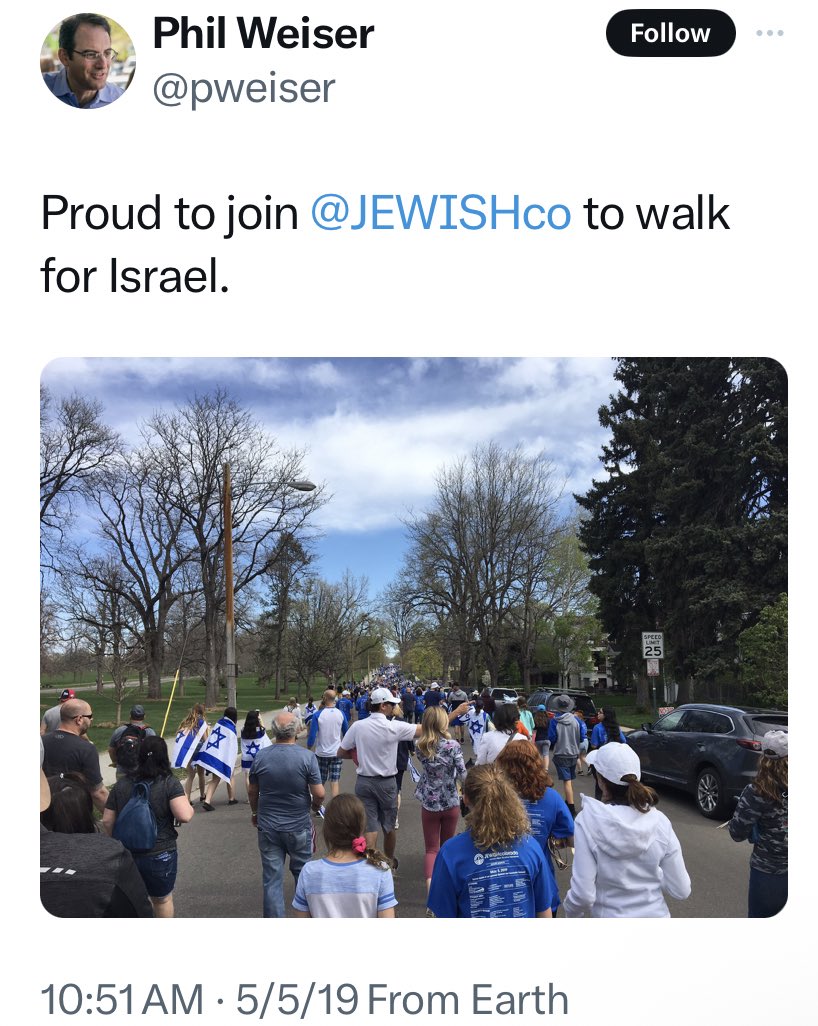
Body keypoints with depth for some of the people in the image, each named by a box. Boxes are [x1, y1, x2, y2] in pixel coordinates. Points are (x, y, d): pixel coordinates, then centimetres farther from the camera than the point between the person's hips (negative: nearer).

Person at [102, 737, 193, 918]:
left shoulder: (121, 784, 0)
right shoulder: (170, 783, -12)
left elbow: (107, 821, 1)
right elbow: (185, 816, -23)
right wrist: (187, 804, -1)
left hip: (125, 854, 3)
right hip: (160, 855, -3)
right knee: (162, 899, 18)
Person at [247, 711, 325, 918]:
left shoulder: (261, 757, -7)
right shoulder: (307, 757, -15)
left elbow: (252, 791, 5)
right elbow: (319, 793, -14)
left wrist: (255, 813, 22)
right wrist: (316, 806, 8)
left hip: (268, 827, 1)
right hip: (299, 827, -1)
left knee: (272, 878, 8)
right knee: (302, 874, 18)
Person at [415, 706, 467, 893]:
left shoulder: (421, 746, -8)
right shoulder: (453, 746, -15)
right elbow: (463, 775, -11)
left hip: (428, 804, 1)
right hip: (450, 803, -1)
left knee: (431, 849, 5)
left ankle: (430, 884, -16)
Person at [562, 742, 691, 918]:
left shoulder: (588, 822, -20)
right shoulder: (659, 821, -12)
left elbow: (583, 894, -20)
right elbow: (681, 890, -7)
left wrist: (570, 912, 0)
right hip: (656, 915, 3)